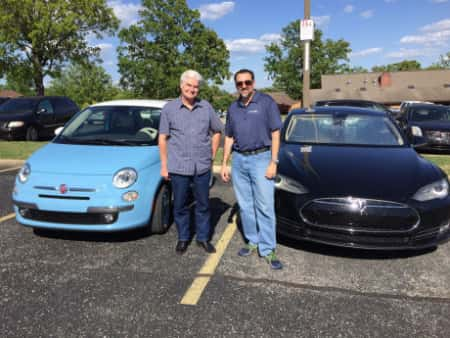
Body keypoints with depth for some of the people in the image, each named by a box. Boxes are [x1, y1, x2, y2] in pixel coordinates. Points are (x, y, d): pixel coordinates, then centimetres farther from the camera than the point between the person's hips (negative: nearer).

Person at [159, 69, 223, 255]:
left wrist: (212, 155, 8)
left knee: (203, 204, 10)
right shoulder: (169, 108, 1)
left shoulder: (206, 107, 6)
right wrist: (164, 165, -3)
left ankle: (203, 238, 25)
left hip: (202, 167, 2)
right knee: (180, 205, 9)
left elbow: (217, 131, 16)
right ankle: (183, 238, 26)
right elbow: (162, 138, 1)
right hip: (178, 167, -1)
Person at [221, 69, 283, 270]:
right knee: (245, 205, 9)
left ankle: (267, 250, 3)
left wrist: (273, 162, -11)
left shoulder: (266, 102, -2)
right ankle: (252, 241, 22)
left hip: (261, 158, -5)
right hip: (239, 160, 5)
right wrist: (224, 164, 11)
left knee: (264, 206, -5)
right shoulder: (233, 108, 13)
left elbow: (275, 134, -4)